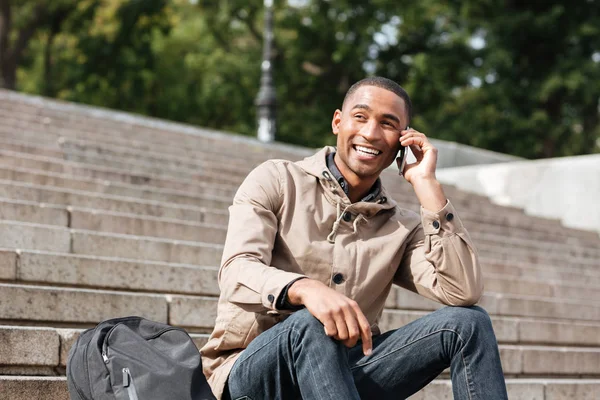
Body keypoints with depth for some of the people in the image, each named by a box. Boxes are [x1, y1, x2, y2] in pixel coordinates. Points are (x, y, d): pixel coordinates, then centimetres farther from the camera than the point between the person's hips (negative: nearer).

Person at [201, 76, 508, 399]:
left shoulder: (403, 228, 9)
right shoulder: (275, 181, 0)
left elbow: (463, 293, -9)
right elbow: (237, 272, -17)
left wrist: (426, 184, -5)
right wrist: (305, 288, -40)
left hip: (343, 372, 4)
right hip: (250, 371, -3)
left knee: (468, 323, -14)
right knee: (311, 325, -37)